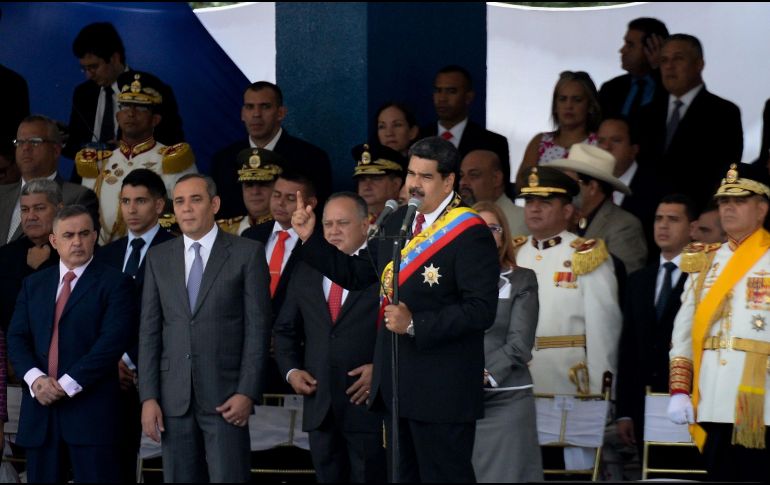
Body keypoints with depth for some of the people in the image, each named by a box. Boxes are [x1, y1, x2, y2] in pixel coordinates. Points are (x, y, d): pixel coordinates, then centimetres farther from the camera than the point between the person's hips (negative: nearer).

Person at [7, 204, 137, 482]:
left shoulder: (114, 284, 0)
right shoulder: (33, 285, 17)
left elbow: (113, 341, -10)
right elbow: (16, 338, 9)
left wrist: (67, 384, -15)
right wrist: (35, 378, -10)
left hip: (91, 410, -5)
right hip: (40, 410, 5)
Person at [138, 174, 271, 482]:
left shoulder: (247, 254, 2)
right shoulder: (158, 258, 12)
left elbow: (258, 327, -2)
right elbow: (149, 331, 9)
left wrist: (247, 392, -9)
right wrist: (148, 397, 1)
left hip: (225, 397, -3)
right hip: (174, 398, 3)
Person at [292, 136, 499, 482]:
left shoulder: (470, 235, -14)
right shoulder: (397, 222, 11)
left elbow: (481, 310, -20)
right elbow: (355, 274, 18)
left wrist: (416, 325, -25)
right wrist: (309, 238, 9)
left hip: (441, 389, -8)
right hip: (397, 385, 8)